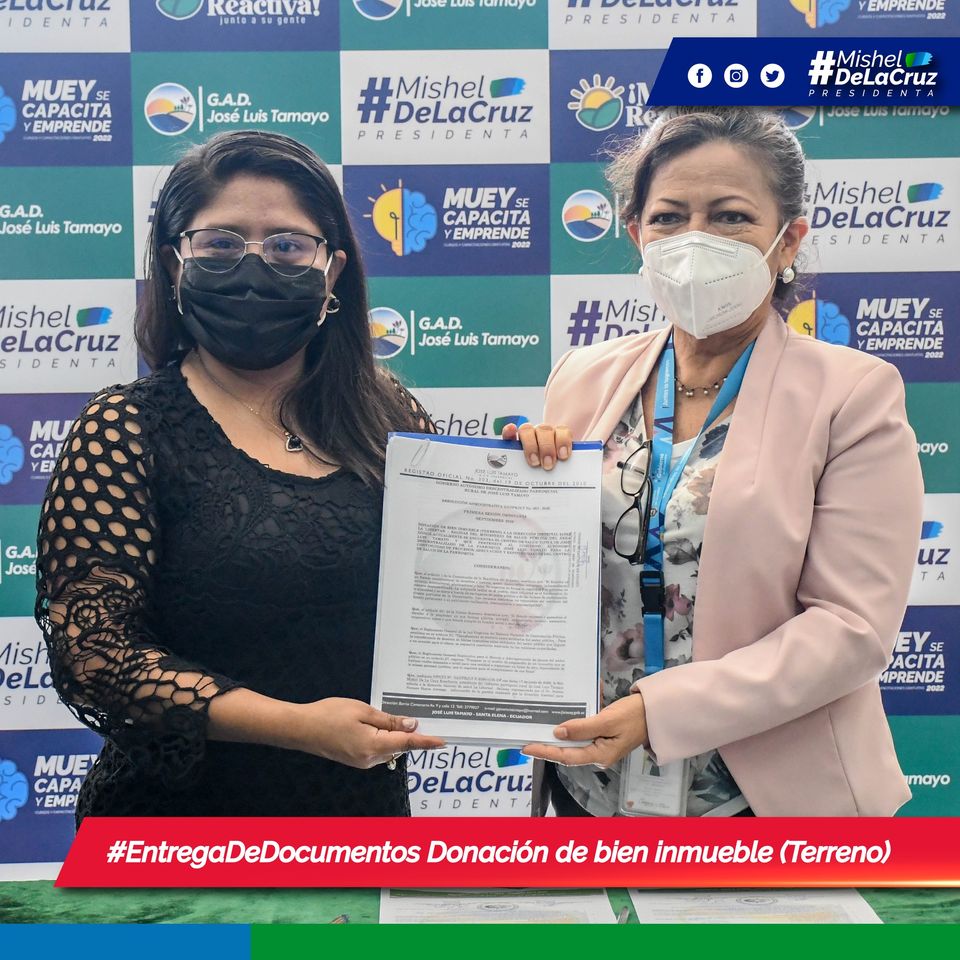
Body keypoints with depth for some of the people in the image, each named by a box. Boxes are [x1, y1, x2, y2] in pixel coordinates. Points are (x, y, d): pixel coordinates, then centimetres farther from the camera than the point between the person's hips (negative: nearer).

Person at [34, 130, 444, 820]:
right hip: (184, 819, -3)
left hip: (369, 800, 4)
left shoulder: (385, 413, -1)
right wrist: (296, 723, -24)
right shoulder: (126, 432, -11)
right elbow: (90, 650, -17)